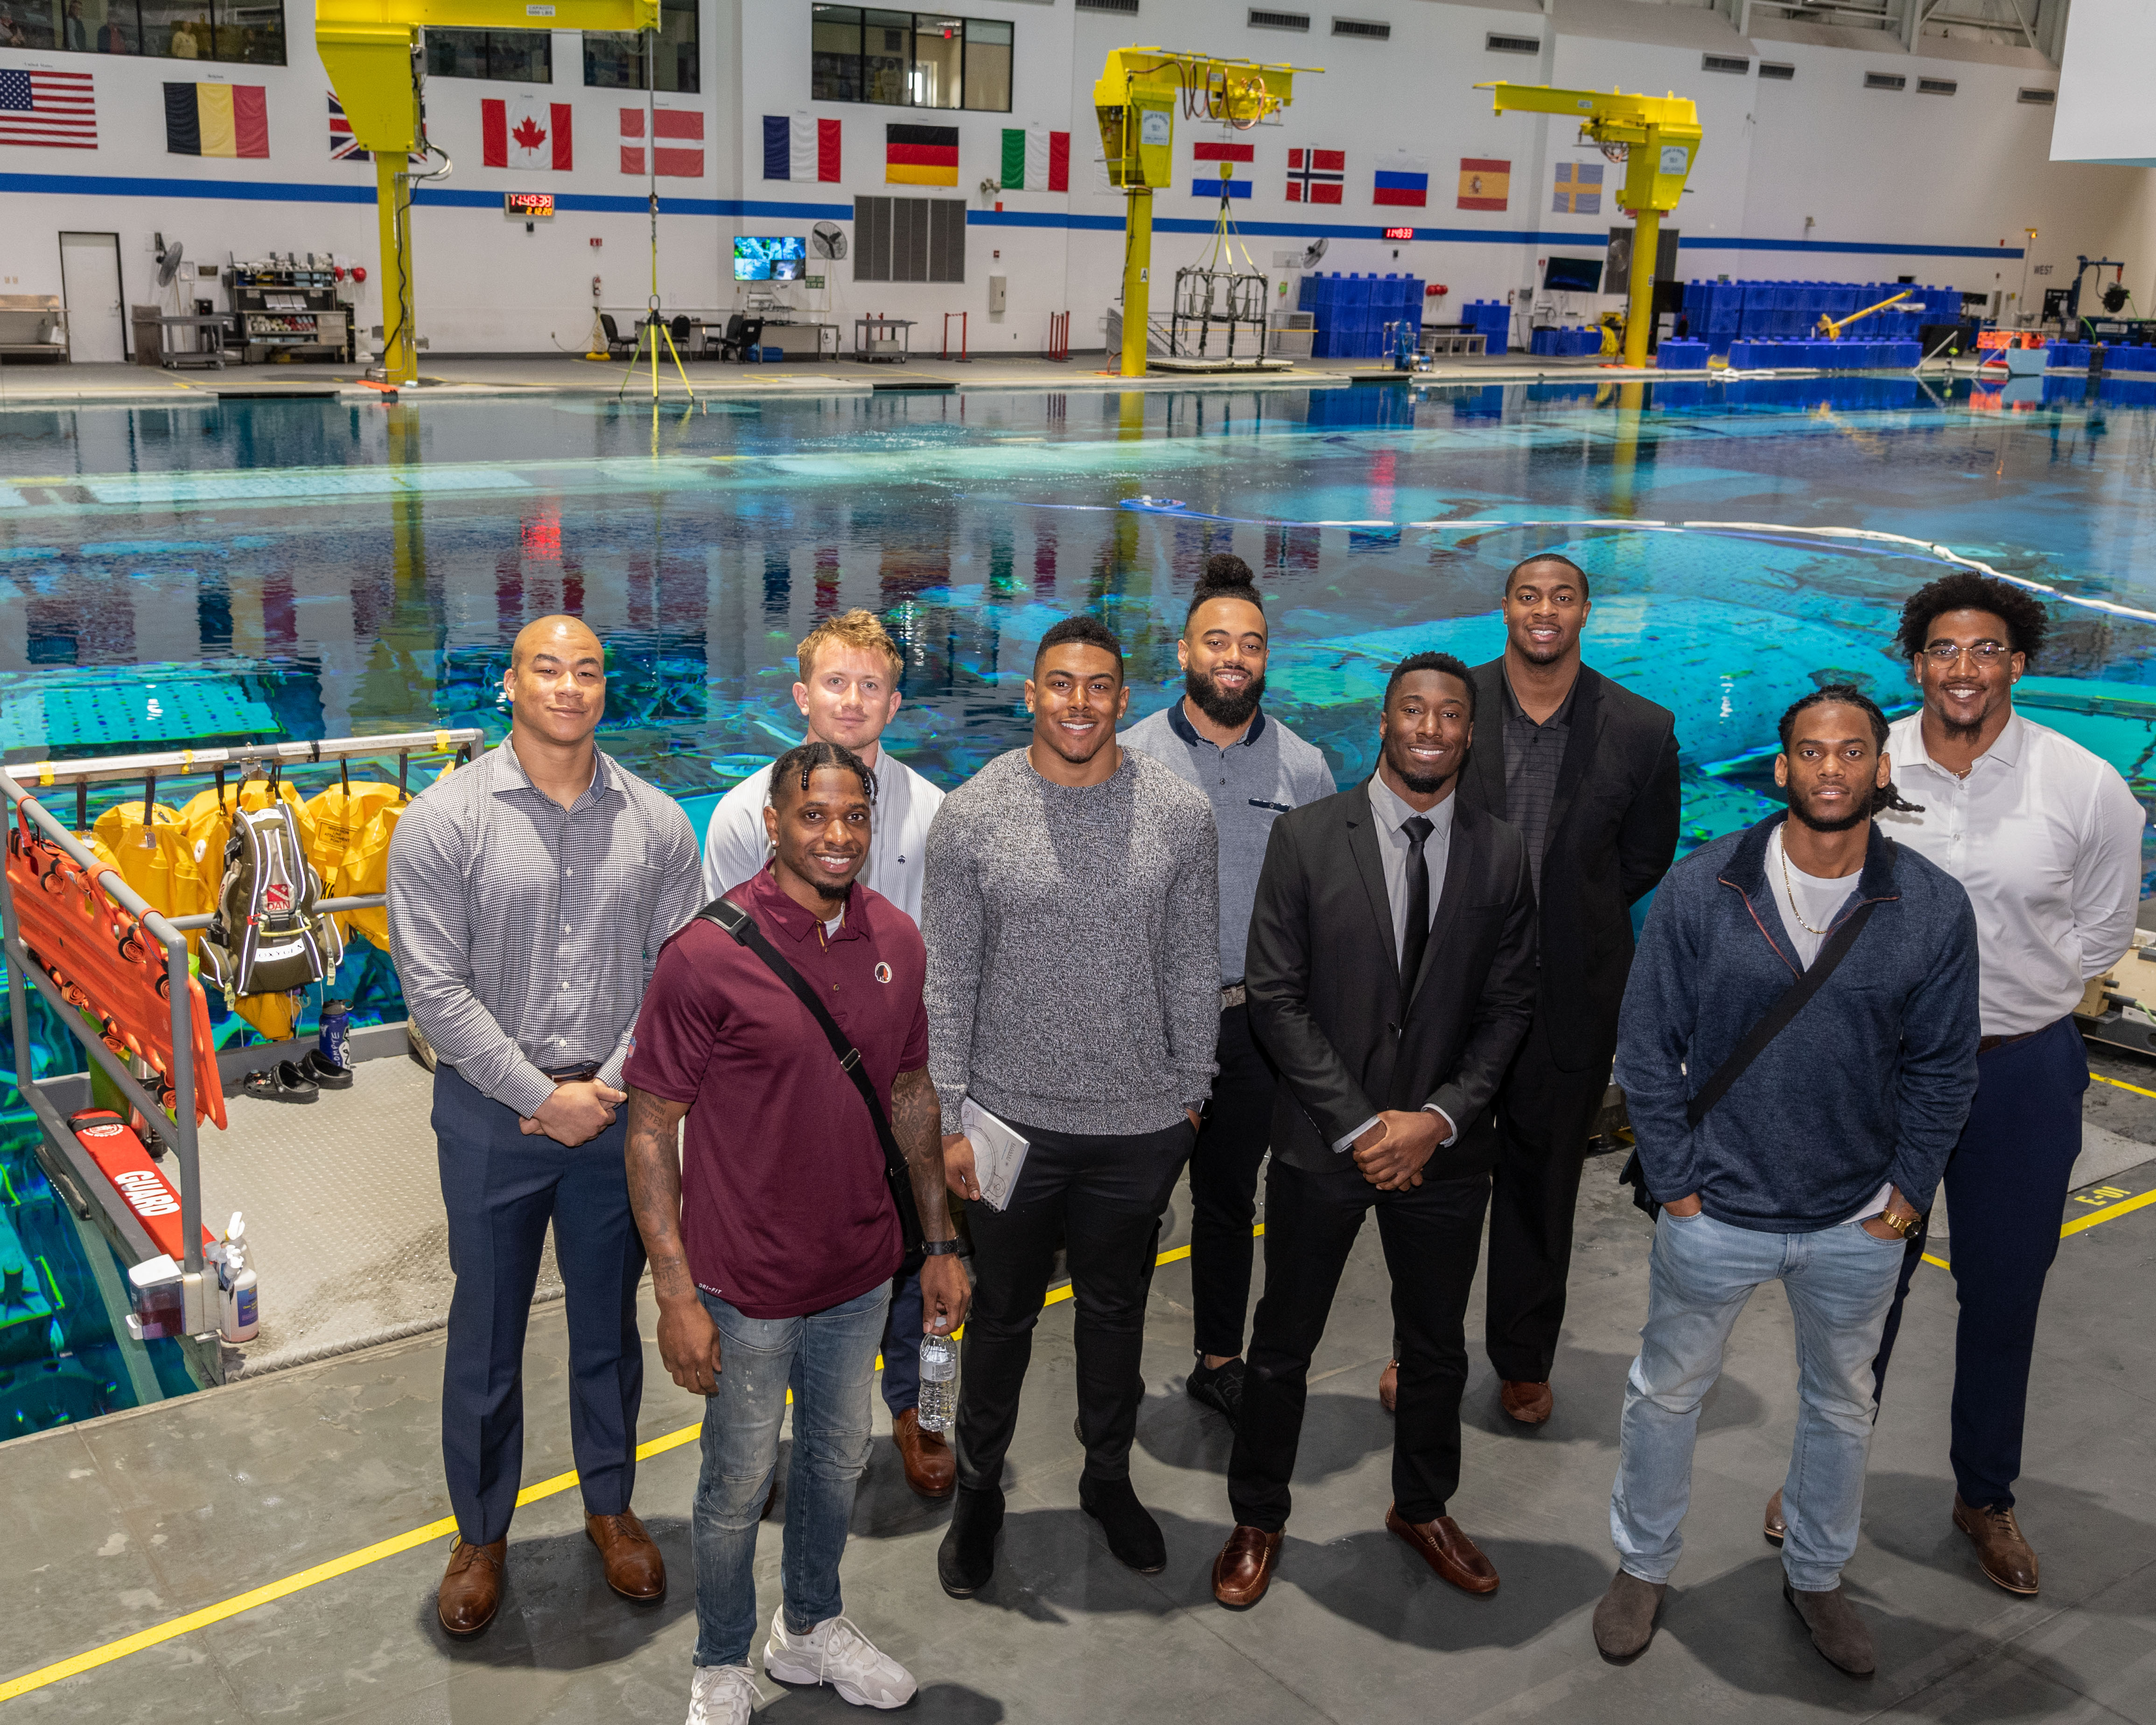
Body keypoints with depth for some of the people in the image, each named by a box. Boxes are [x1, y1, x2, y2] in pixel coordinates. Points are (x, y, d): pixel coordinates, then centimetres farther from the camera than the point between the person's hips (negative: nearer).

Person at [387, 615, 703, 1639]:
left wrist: (608, 1087, -11)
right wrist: (541, 1095, -14)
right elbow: (435, 988, -11)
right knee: (487, 1331, 11)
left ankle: (609, 1505, 36)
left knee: (608, 1321, 16)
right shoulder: (444, 821, -8)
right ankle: (481, 1533, 30)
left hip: (618, 1111, 2)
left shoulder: (657, 824, -1)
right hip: (490, 1112, -2)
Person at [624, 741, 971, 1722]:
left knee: (838, 1463, 23)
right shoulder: (707, 954, -19)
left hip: (861, 1272, 5)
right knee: (740, 1483, 13)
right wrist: (676, 1293, -16)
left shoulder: (895, 940, -2)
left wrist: (940, 1243, 10)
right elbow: (652, 1128, -14)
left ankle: (811, 1628, 47)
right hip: (748, 1283, -5)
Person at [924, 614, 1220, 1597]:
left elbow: (1194, 971, 3)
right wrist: (950, 1117, -5)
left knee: (1116, 1310, 19)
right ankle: (978, 1490, 36)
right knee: (1001, 1314, 15)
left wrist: (1190, 1096, 5)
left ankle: (1108, 1478, 40)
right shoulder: (971, 814, -8)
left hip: (1141, 1122, 1)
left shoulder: (1179, 815, -4)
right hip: (1011, 1119, -1)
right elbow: (945, 981, -4)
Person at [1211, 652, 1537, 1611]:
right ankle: (1258, 1521, 32)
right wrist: (1360, 1125, -14)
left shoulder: (1501, 856, 0)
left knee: (1437, 1349, 18)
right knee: (1283, 1347, 12)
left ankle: (1423, 1510, 42)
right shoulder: (1306, 838, -8)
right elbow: (1276, 998, -9)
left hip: (1442, 1147, 2)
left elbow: (1509, 1008, 1)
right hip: (1321, 1142, -2)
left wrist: (1438, 1118, -12)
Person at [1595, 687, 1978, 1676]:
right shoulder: (1701, 889, -11)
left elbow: (1943, 1068, 1)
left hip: (1858, 1225, 2)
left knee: (1841, 1409, 21)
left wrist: (1905, 1196, -3)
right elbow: (1647, 1046, -5)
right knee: (1667, 1393, 15)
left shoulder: (1934, 909, -9)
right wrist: (1674, 1181, -7)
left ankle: (1816, 1576, 45)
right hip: (1716, 1214, -1)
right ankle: (1643, 1566, 39)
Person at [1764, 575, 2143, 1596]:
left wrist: (2013, 1001, 6)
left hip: (2023, 1071, 0)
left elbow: (2103, 931, 5)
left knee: (2004, 1292, 13)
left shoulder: (2088, 789, -11)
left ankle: (1986, 1495, 34)